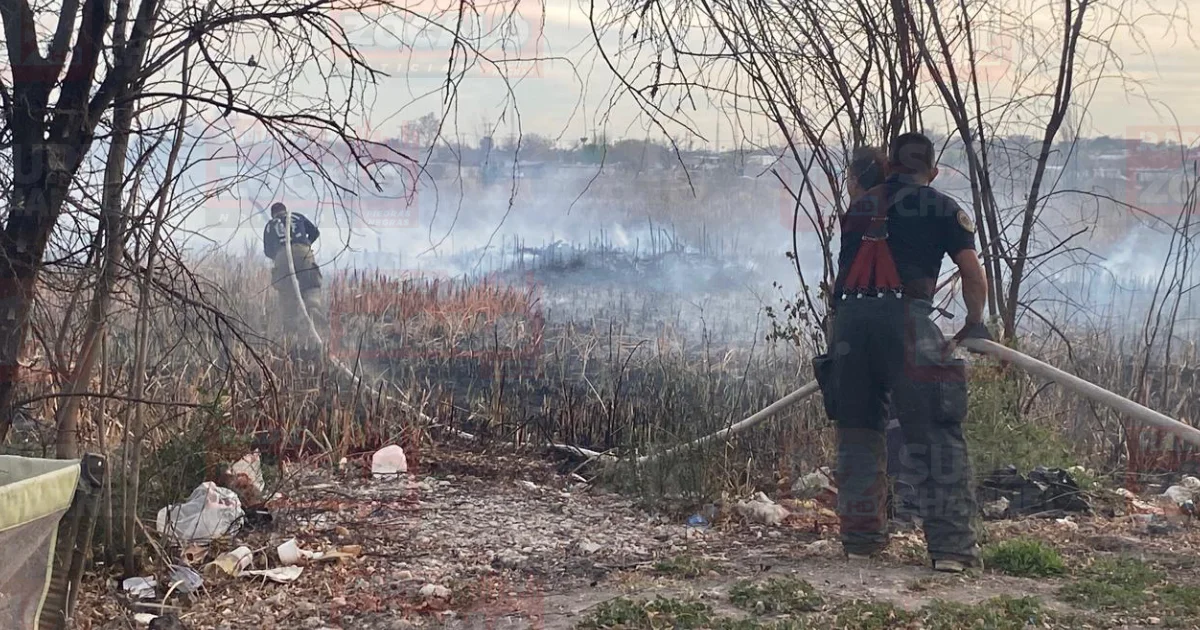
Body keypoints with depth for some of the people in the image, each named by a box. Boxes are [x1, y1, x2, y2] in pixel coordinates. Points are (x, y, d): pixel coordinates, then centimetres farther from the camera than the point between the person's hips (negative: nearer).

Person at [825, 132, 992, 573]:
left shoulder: (859, 207, 26)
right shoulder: (943, 208, 14)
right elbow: (973, 274, 6)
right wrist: (974, 324, 20)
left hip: (849, 317, 4)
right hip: (904, 316, -4)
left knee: (857, 432, 15)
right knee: (934, 435, -2)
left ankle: (860, 537, 19)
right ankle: (951, 544, -6)